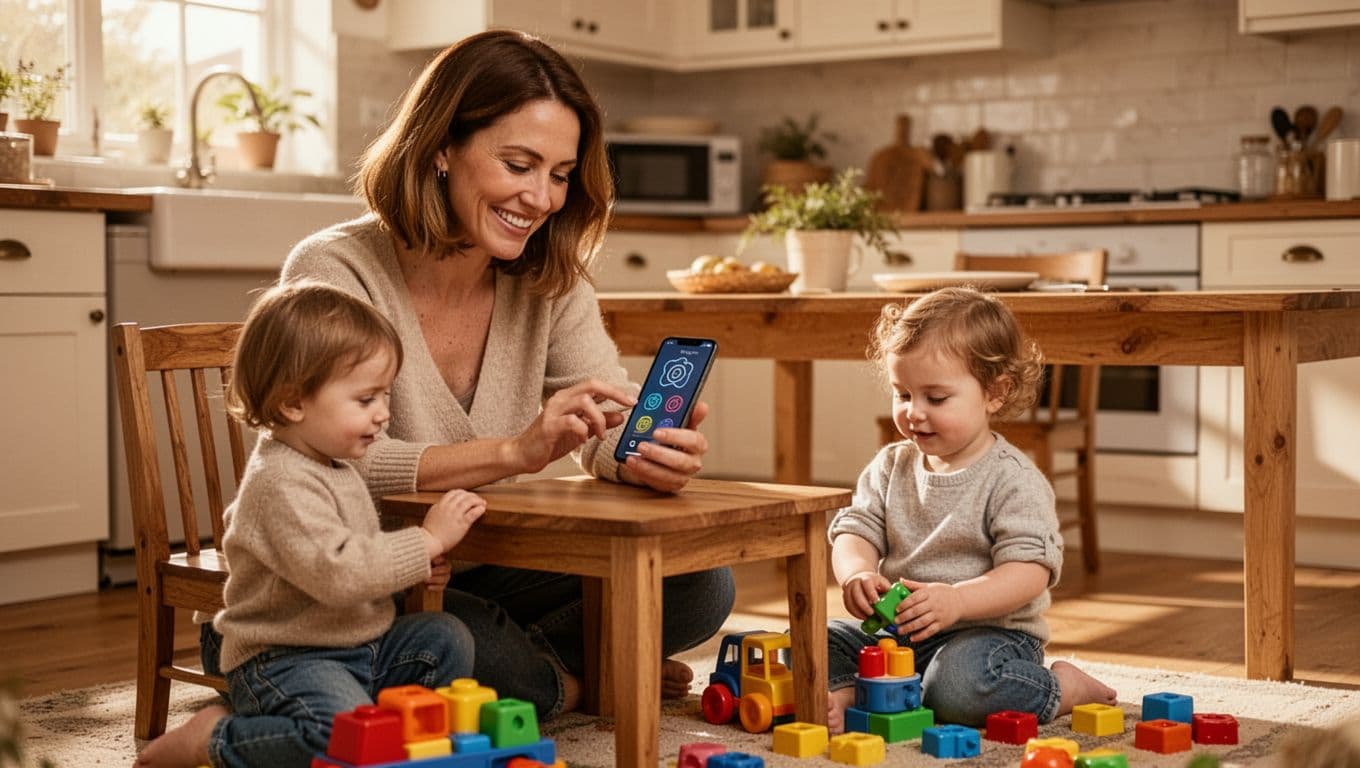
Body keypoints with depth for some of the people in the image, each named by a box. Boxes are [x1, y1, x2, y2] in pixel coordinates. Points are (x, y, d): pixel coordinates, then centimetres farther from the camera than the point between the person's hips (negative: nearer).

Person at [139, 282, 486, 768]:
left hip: (361, 645, 10)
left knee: (446, 639, 3)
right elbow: (336, 572, -33)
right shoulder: (282, 483, -22)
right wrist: (427, 542, -25)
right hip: (282, 662, -10)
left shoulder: (335, 466, 12)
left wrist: (414, 567, 9)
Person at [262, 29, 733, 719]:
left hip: (486, 570, 6)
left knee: (699, 584, -13)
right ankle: (564, 677, -1)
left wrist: (652, 454, -32)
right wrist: (516, 450, -41)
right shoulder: (335, 273, -17)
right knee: (518, 676, -34)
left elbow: (618, 424, -6)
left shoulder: (548, 284, 1)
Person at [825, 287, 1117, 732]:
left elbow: (1029, 572, -18)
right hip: (897, 630, 5)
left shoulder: (1013, 480, -10)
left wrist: (956, 600, -35)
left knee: (959, 681, -35)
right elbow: (854, 531, 3)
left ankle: (1062, 687, -11)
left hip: (990, 631, -5)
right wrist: (856, 574, -22)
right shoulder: (890, 467, 8)